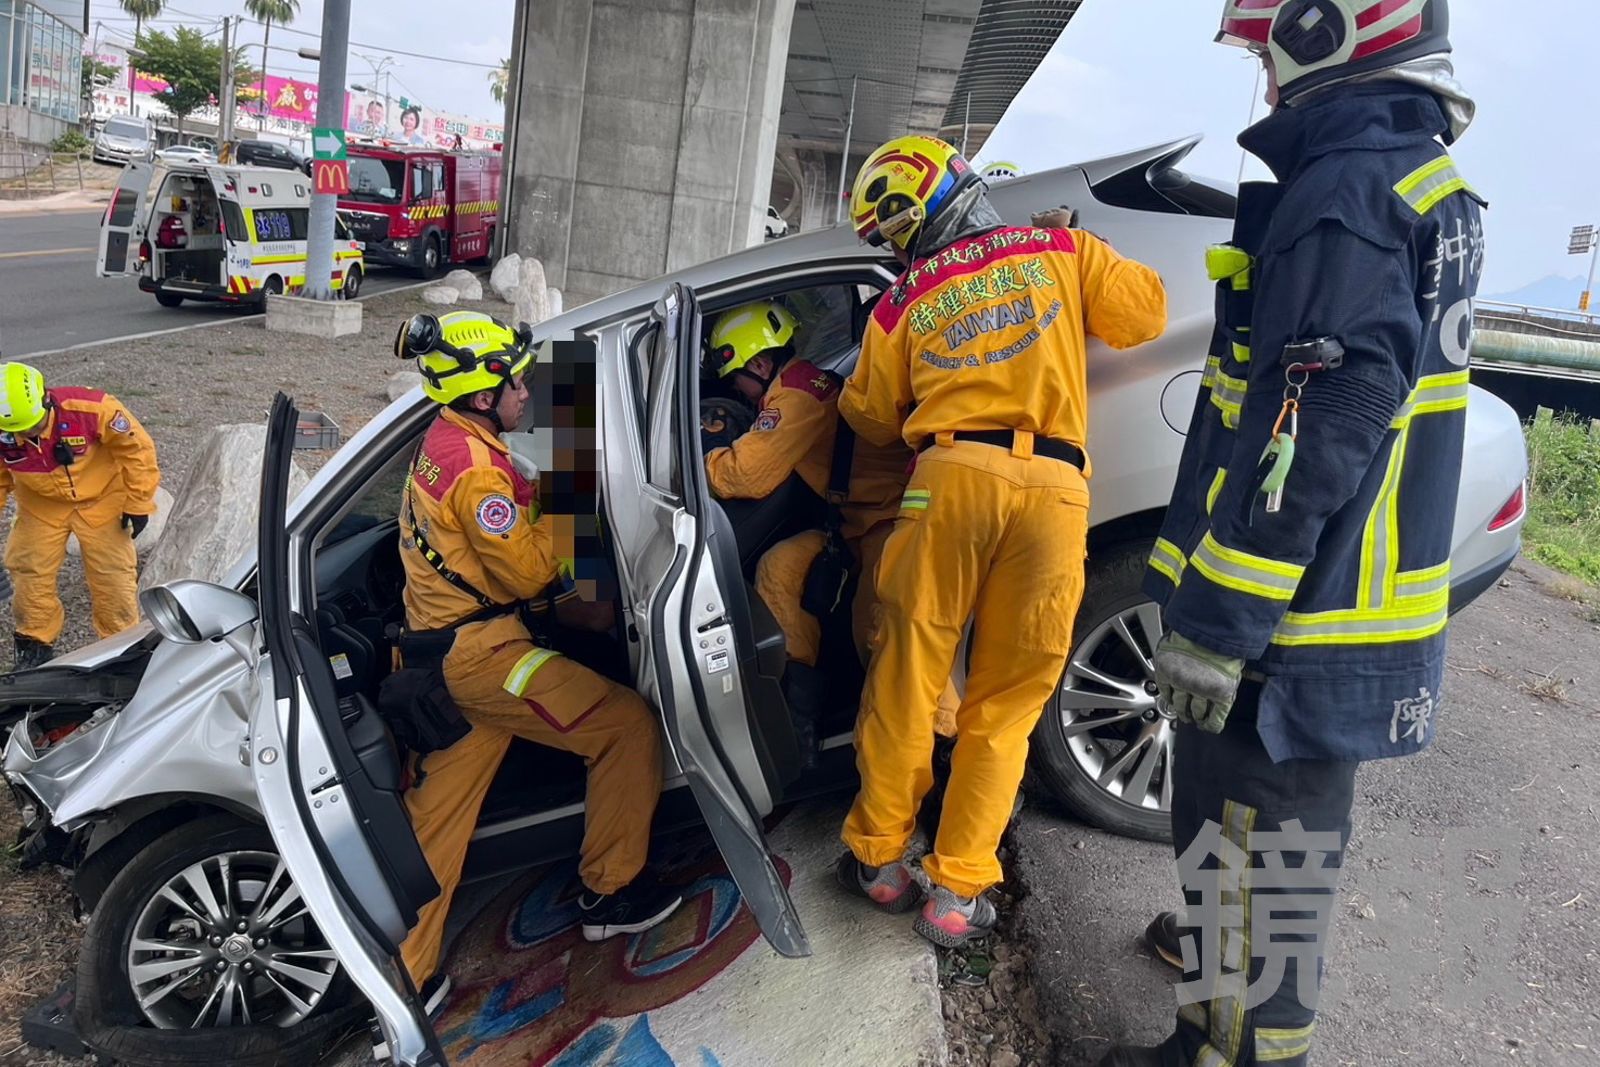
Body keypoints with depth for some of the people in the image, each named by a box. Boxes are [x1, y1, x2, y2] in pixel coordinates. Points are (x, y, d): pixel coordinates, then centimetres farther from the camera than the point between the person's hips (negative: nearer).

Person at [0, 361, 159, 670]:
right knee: (29, 571, 4)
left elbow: (136, 448, -19)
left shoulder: (91, 408, -34)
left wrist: (138, 503, -13)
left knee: (113, 573, 1)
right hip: (42, 504, 3)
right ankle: (35, 644, 24)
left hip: (101, 497, -3)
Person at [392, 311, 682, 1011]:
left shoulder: (443, 443, 13)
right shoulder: (477, 465, -19)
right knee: (628, 723, -4)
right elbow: (529, 572, -16)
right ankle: (610, 894, 9)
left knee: (438, 813, 13)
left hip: (444, 645, 10)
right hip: (482, 653, -10)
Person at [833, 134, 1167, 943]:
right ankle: (957, 892, 13)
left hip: (953, 475, 0)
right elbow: (1146, 312, 20)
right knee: (1006, 701, 8)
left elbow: (873, 420, 23)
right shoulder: (1063, 251, 15)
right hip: (1055, 488, 1)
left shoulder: (904, 304, 15)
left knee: (906, 677, 11)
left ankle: (880, 859, 22)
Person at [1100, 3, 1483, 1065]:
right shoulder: (1422, 180, 15)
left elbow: (1309, 436, -26)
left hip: (1294, 631, -10)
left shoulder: (1346, 187, -18)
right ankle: (1215, 940, 48)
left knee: (1257, 849, 3)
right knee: (1261, 819, 27)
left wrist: (1217, 626, -22)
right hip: (1353, 610, 11)